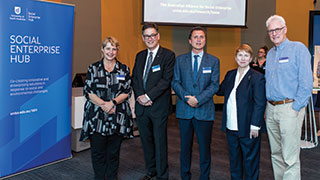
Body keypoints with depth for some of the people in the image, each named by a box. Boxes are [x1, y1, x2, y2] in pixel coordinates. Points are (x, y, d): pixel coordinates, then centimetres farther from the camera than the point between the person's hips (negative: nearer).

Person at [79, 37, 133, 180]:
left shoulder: (124, 69, 7)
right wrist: (103, 105, -13)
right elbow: (88, 91, -1)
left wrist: (113, 102, -14)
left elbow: (127, 92, 3)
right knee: (97, 150, 3)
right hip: (97, 116, -1)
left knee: (114, 151, 8)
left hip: (118, 116, 1)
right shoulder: (93, 68, 4)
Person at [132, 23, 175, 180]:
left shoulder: (168, 55, -5)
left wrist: (148, 96, -17)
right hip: (141, 107, 6)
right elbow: (134, 78, 10)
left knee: (160, 142, 3)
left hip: (159, 106, -6)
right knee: (146, 140, 15)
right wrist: (140, 96, -6)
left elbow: (166, 80, -14)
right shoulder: (140, 56, 14)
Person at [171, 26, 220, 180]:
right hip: (184, 109, 1)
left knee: (205, 146, 5)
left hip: (204, 110, -1)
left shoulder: (213, 61, 5)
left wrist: (198, 99, -14)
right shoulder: (180, 60, 9)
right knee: (185, 146, 10)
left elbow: (215, 85, -2)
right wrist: (186, 97, -12)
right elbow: (175, 82, 5)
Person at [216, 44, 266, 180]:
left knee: (250, 159, 8)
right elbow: (220, 91, 17)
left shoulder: (257, 77, -9)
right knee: (234, 158, 19)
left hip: (248, 128, -6)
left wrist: (255, 126, -16)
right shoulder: (230, 75, 10)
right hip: (231, 126, 6)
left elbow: (260, 104, -13)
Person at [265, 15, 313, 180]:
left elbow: (306, 82, -11)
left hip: (290, 108, -7)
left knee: (290, 157, -5)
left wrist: (295, 108, -15)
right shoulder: (270, 54, 16)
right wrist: (267, 107, 13)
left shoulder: (298, 49, -5)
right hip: (271, 109, 7)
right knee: (276, 154, 15)